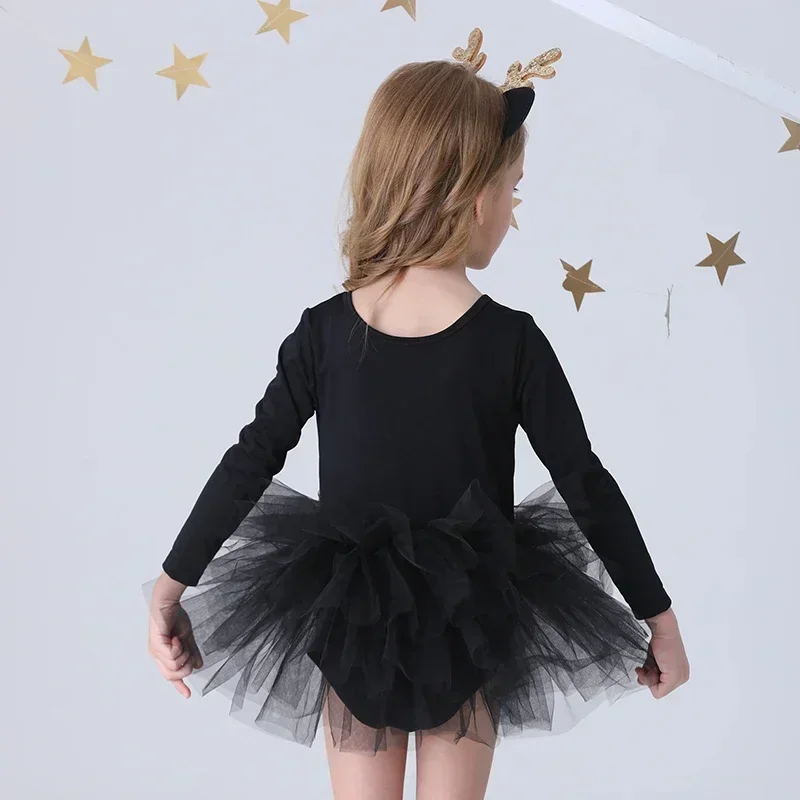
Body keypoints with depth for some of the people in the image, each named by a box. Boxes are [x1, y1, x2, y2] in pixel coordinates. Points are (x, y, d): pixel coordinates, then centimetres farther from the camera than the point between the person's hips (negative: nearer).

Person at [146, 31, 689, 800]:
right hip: (469, 620, -1)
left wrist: (171, 590, 4)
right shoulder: (511, 339, -15)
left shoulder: (324, 330, -10)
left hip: (349, 616, 2)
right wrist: (659, 617, 0)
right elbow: (587, 487, -11)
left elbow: (248, 466, -6)